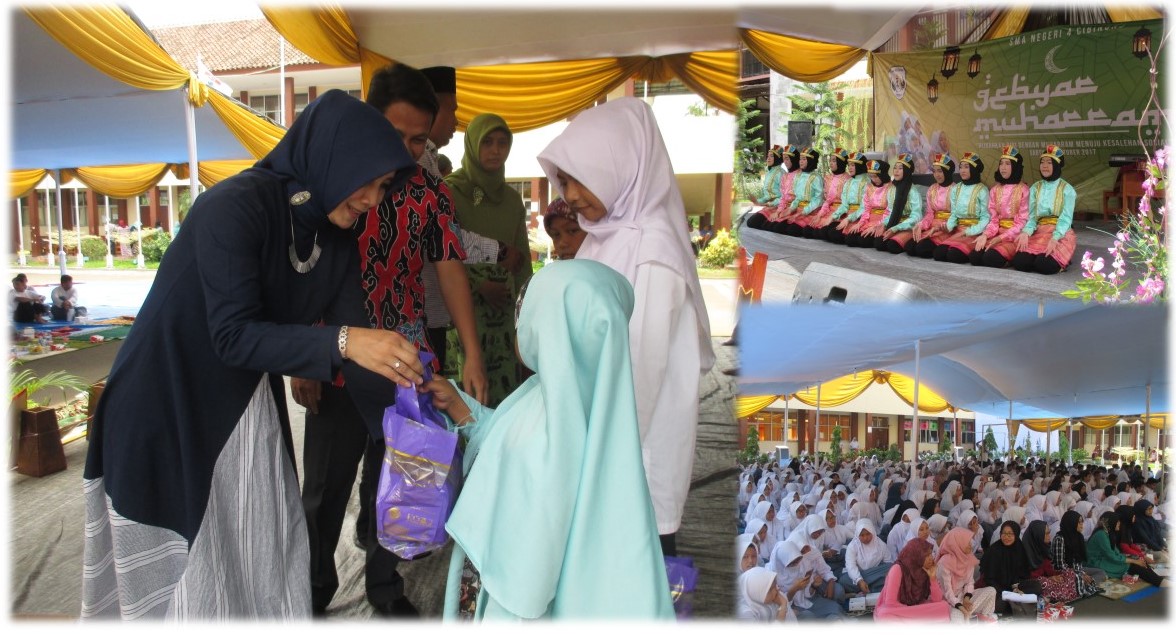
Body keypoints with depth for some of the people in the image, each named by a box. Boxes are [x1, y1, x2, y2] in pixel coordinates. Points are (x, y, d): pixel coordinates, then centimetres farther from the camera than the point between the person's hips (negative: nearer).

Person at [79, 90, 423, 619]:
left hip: (246, 408, 6)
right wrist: (340, 341, -37)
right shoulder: (236, 205, -23)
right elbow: (234, 335, -27)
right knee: (182, 572, 7)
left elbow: (355, 337, -4)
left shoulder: (336, 238, -2)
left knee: (262, 556, 11)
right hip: (166, 410, -6)